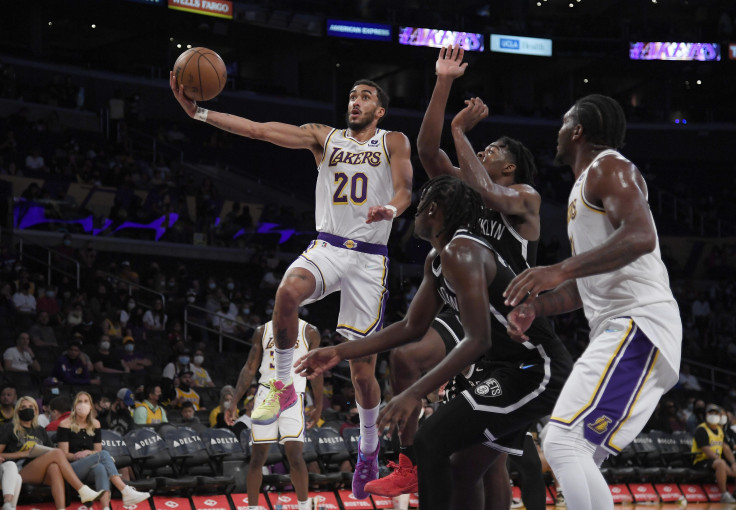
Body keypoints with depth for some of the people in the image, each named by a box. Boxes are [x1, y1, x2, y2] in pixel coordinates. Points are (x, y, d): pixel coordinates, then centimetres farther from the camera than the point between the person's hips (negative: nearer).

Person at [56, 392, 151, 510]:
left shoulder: (94, 424, 14)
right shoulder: (66, 424, -1)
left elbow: (98, 450, 12)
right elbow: (64, 454, -6)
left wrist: (88, 453, -9)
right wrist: (77, 456, -23)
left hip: (89, 467, 4)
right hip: (71, 468, -4)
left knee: (101, 468, -36)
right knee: (104, 455, -30)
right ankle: (126, 492, -41)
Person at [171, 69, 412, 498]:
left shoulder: (393, 142, 7)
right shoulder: (324, 137, 11)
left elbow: (405, 189, -8)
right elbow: (257, 129, 4)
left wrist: (391, 209, -33)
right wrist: (197, 112, -7)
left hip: (370, 258, -1)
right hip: (327, 248, 1)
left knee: (363, 369, 1)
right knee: (288, 292, -35)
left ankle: (369, 450, 25)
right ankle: (282, 385, -16)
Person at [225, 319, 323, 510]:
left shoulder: (309, 332, 4)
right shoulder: (262, 331, 10)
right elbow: (249, 368, 10)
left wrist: (319, 405, 6)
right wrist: (234, 403, 3)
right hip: (266, 394, 2)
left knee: (294, 454, -14)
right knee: (258, 456, 2)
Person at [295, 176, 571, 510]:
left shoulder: (461, 253, -20)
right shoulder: (437, 260, 12)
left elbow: (478, 340, -26)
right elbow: (412, 327, 18)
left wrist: (414, 394, -30)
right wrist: (340, 352, 14)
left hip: (534, 372, -10)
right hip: (508, 367, 10)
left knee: (430, 442, -16)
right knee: (464, 472, 13)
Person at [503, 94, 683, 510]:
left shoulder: (609, 167, -5)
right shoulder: (585, 186, 27)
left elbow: (641, 237, -24)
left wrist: (560, 270, -31)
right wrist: (534, 307, 17)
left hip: (638, 326, -11)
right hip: (618, 330, 11)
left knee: (563, 442, -22)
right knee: (579, 458, 12)